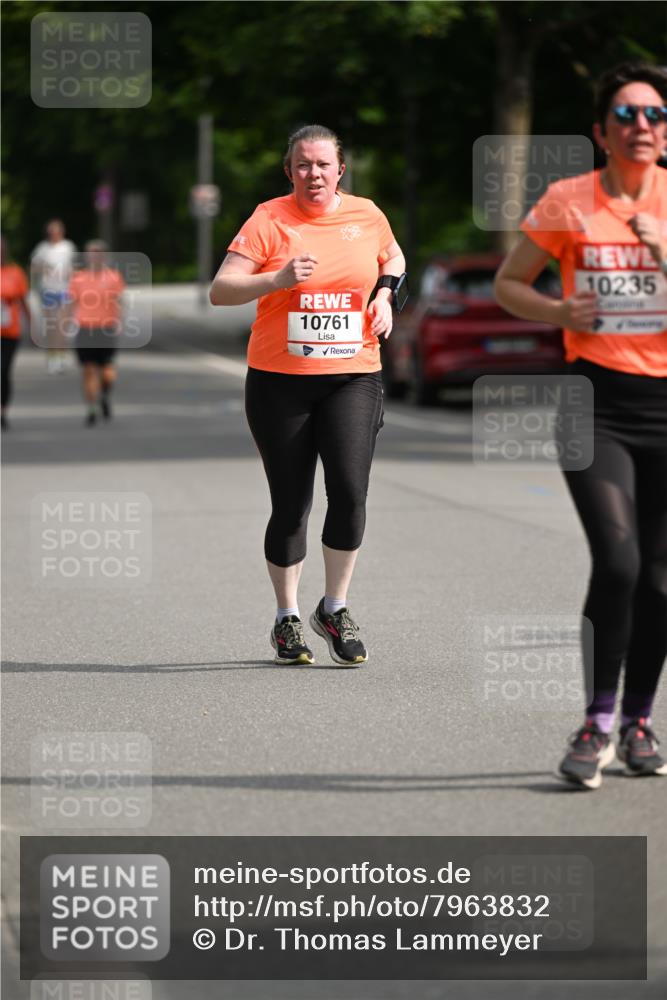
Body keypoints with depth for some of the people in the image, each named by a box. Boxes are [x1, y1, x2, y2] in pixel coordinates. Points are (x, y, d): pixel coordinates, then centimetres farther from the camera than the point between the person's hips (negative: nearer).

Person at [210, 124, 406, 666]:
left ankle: (335, 608, 7)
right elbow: (220, 290, -9)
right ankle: (287, 618, 20)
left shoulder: (366, 215, 6)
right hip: (279, 380, -2)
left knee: (350, 490, -13)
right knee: (290, 504, 2)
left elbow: (393, 259, 27)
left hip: (352, 377, 2)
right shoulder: (269, 220, -5)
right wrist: (277, 279, -24)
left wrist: (385, 295, 8)